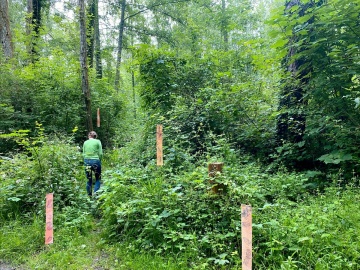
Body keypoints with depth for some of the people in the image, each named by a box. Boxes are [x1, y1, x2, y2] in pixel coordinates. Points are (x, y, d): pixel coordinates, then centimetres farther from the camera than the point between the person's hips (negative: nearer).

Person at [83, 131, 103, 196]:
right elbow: (100, 153, -4)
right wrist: (99, 160, 10)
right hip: (95, 160, -3)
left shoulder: (85, 142, 9)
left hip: (87, 161, 3)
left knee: (89, 180, 12)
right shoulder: (98, 142, 0)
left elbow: (83, 154, 8)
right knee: (98, 179, 10)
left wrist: (86, 161, 15)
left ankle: (89, 195, 17)